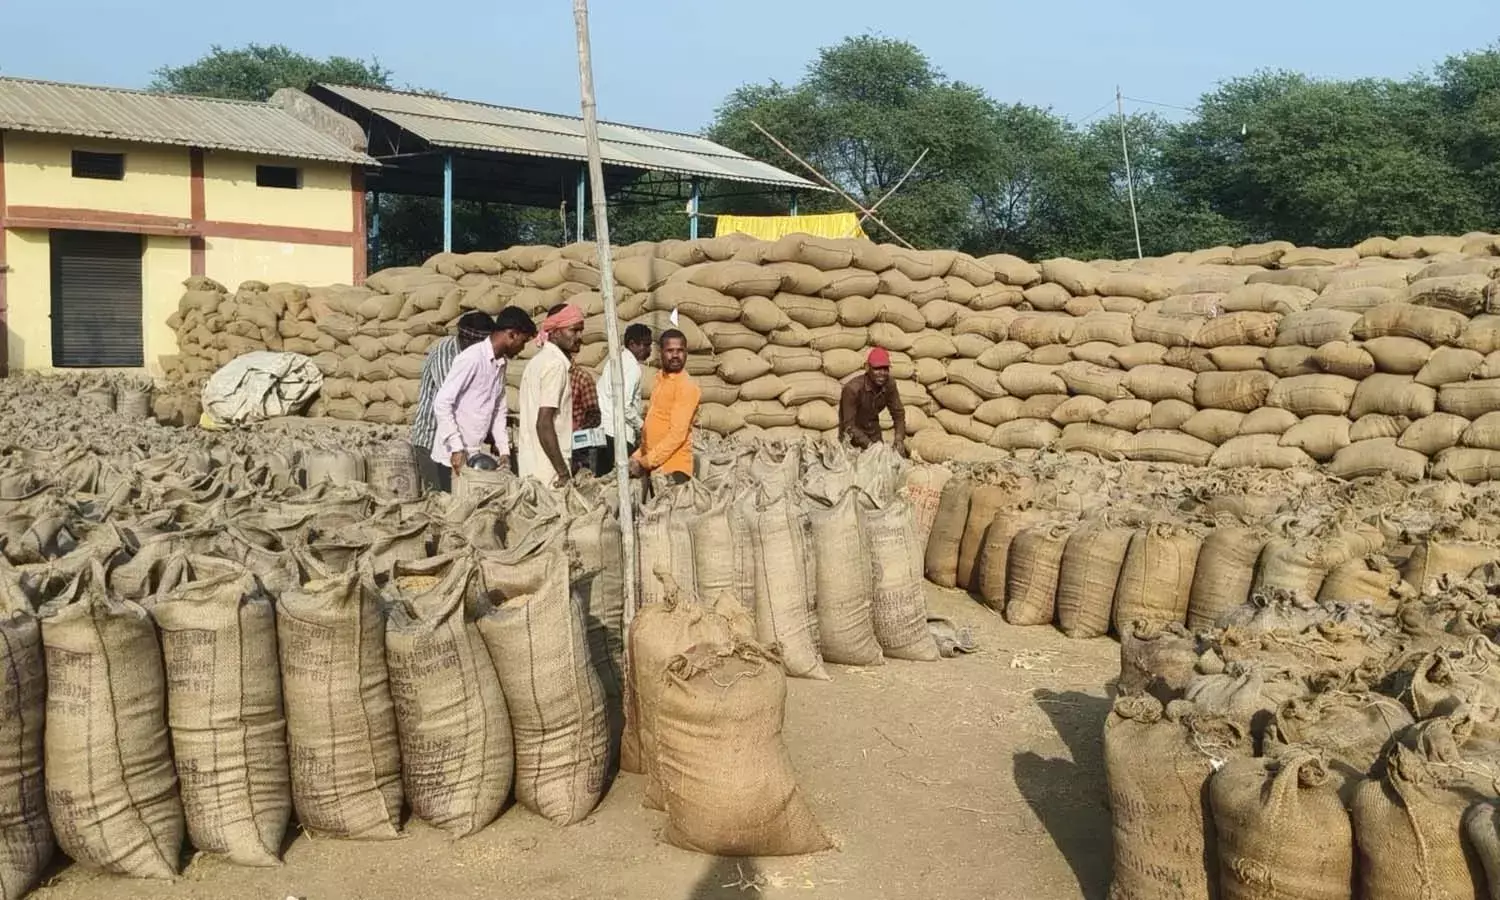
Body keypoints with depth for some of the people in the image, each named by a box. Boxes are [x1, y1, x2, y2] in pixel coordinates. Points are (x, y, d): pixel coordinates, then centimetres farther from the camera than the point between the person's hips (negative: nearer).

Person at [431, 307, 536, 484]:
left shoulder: (501, 363, 11)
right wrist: (457, 448, -22)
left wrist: (504, 449, 8)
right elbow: (441, 403, -19)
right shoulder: (472, 358, -16)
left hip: (475, 454, 8)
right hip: (454, 455, -8)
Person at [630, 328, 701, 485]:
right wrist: (639, 456, 11)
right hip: (653, 465, 8)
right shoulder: (660, 379, 12)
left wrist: (644, 462, -19)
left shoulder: (687, 387, -14)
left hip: (672, 469, -8)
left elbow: (677, 434, -20)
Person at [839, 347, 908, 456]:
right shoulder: (853, 388, -28)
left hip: (874, 434, 4)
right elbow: (849, 424, -27)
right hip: (853, 436, -4)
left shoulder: (889, 385, -15)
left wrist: (899, 440, -23)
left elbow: (898, 413, -7)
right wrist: (869, 445, -36)